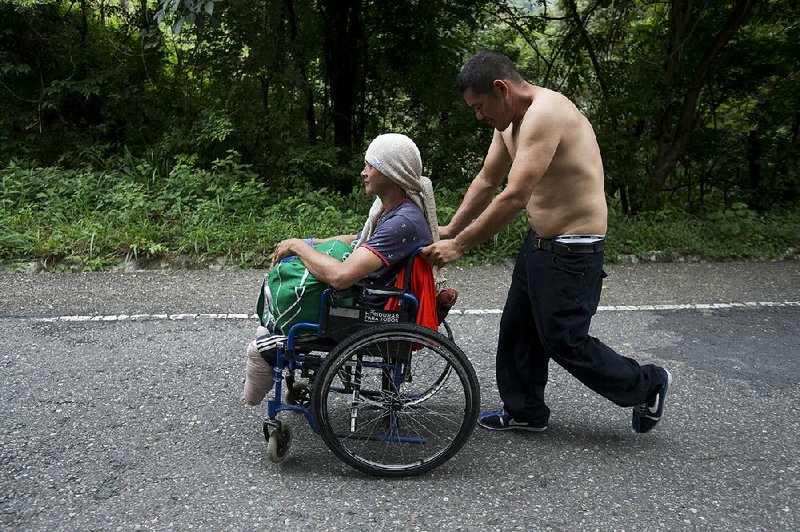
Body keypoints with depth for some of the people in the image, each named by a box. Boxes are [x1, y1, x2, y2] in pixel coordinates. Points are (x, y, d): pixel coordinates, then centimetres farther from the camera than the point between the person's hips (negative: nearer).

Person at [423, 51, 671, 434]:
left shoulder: (544, 114, -25)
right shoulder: (510, 121, 7)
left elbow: (514, 197, -30)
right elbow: (486, 181, 15)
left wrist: (458, 246, -25)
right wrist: (451, 229, 8)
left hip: (572, 251, -10)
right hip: (540, 242, 10)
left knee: (563, 340, 2)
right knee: (517, 328, 16)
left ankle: (646, 385, 23)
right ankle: (524, 410, 33)